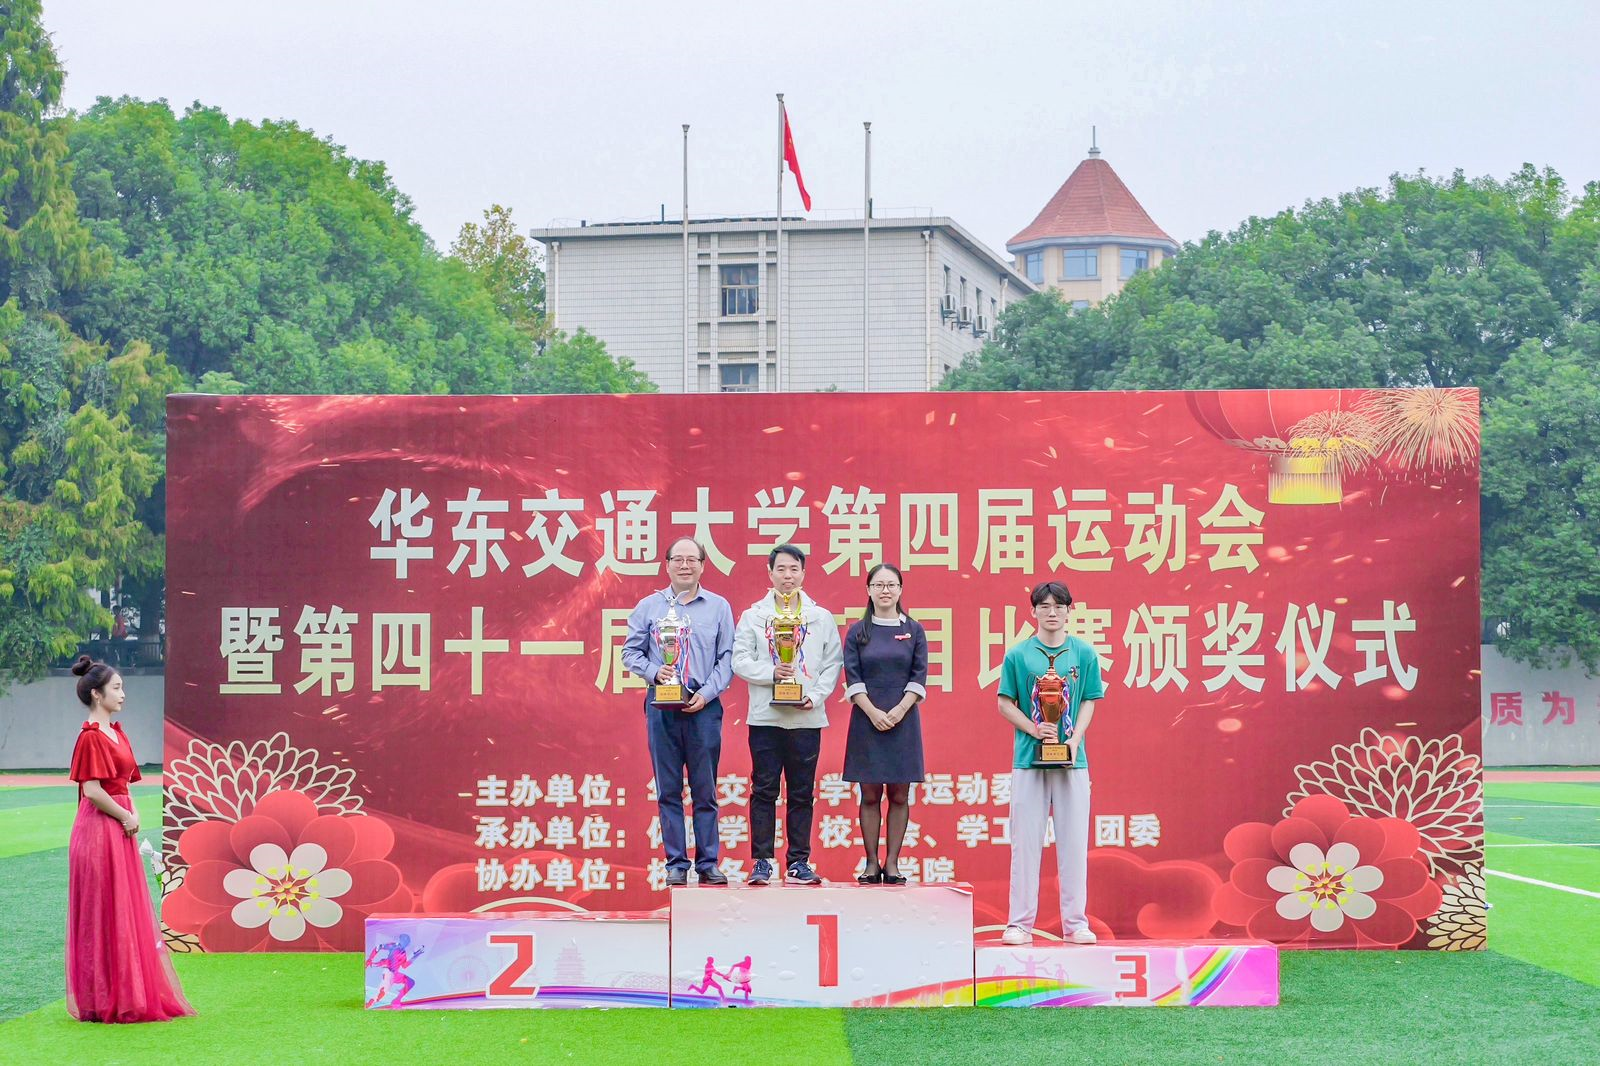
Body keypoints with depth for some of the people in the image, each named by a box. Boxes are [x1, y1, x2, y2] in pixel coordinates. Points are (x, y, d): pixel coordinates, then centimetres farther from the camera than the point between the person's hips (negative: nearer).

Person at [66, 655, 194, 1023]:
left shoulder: (116, 733, 14)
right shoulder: (90, 736, -13)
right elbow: (92, 790, -19)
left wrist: (133, 815, 2)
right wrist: (125, 817, -9)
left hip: (121, 831, 9)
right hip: (100, 830, -9)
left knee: (129, 912, 12)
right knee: (105, 913, -3)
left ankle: (131, 996, 19)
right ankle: (104, 1001, 3)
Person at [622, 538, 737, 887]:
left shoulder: (718, 607, 7)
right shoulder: (648, 607, 8)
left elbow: (727, 657, 4)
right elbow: (631, 652, 8)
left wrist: (707, 693, -7)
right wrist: (654, 672, -11)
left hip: (704, 707, 0)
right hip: (661, 706, 0)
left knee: (705, 789, 2)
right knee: (668, 789, 1)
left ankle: (708, 864, 7)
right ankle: (676, 865, 6)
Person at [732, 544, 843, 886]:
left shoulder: (822, 617, 10)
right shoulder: (753, 615, 7)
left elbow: (833, 663, 7)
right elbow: (740, 660, 1)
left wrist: (817, 696, -7)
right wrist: (771, 673, -14)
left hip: (806, 717, 1)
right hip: (765, 716, -1)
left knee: (801, 793, 4)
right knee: (764, 790, -1)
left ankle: (799, 862, 8)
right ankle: (762, 862, 3)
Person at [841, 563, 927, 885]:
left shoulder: (913, 630, 6)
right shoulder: (858, 632, 5)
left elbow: (919, 676, 1)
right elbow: (852, 678, 0)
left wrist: (898, 711, -11)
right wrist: (873, 711, -12)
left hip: (903, 721, 0)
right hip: (867, 721, 0)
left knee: (899, 795, 1)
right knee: (870, 795, 1)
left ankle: (892, 863, 5)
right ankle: (871, 863, 4)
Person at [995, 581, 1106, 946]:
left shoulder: (1084, 653, 5)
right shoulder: (1018, 654, 2)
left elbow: (1088, 702, 6)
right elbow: (1005, 704, 3)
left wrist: (1074, 740, -9)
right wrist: (1035, 729, -11)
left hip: (1071, 760, 1)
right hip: (1028, 758, -1)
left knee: (1073, 841, 3)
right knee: (1025, 841, 1)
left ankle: (1075, 923, 9)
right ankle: (1020, 923, 6)